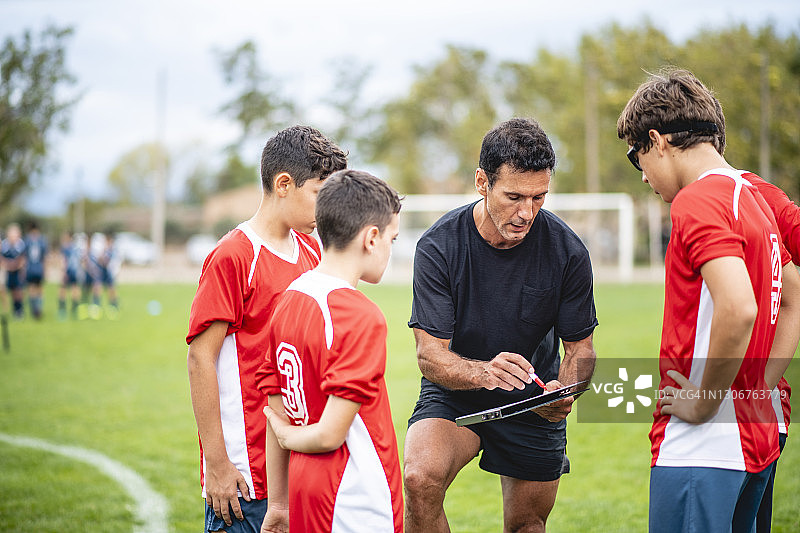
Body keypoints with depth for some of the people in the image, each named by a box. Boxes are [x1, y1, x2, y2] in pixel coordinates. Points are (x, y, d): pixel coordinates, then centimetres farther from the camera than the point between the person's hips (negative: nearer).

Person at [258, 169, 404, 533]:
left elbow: (276, 416, 11)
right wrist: (290, 436, 1)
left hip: (305, 488, 8)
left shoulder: (288, 301, 6)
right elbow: (330, 434, -20)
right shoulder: (361, 316, -18)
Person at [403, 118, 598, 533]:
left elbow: (580, 348, -6)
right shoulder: (438, 247, -21)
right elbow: (430, 355, -22)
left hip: (533, 404, 2)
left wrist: (562, 391, -29)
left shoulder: (567, 251, -16)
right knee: (420, 479, -28)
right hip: (454, 396, -2)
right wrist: (483, 372, -43)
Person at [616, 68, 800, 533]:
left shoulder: (697, 201, -14)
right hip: (758, 439, 10)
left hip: (702, 449, -10)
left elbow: (738, 309, -29)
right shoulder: (753, 195, 15)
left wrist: (705, 403, -17)